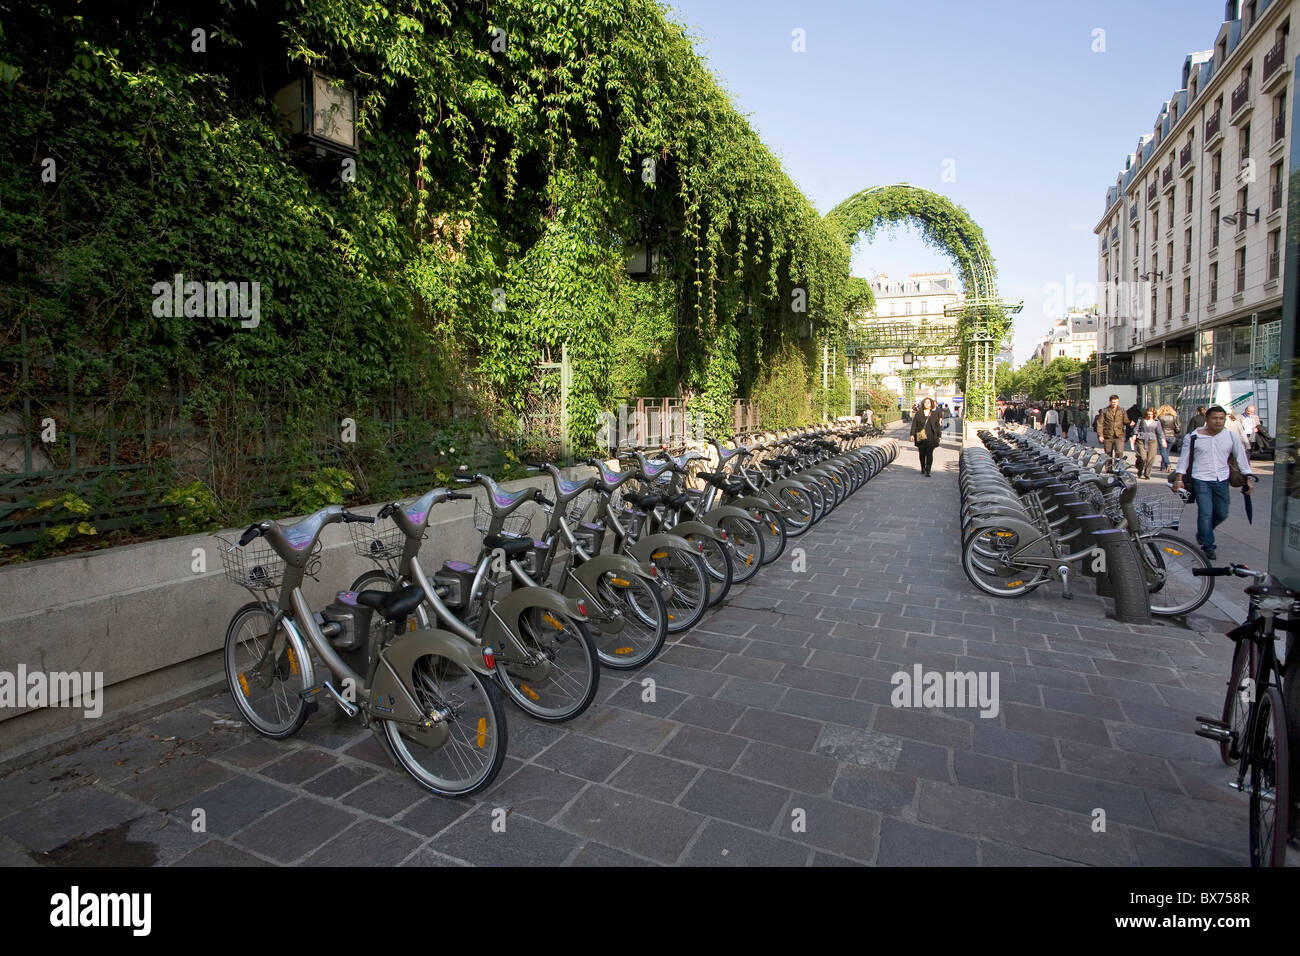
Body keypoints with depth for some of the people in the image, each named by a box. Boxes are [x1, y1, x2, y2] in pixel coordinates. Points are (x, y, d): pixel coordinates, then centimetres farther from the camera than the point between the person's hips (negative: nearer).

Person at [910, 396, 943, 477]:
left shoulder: (934, 413, 7)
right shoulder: (918, 413, 5)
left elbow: (937, 425, 11)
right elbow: (914, 424, 4)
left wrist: (939, 436, 10)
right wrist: (912, 434, -3)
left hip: (931, 436, -1)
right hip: (920, 436, 1)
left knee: (929, 454, -9)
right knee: (922, 453, 11)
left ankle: (928, 471, -11)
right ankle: (923, 469, 29)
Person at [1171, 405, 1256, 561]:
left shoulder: (1232, 436, 3)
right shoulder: (1193, 437, -4)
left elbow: (1241, 457, 10)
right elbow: (1184, 459, 2)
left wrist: (1249, 478, 7)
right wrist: (1179, 479, -3)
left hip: (1222, 480, 4)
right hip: (1200, 480, -3)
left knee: (1222, 514, 9)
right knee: (1205, 513, -8)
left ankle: (1202, 533, 35)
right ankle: (1207, 545, 5)